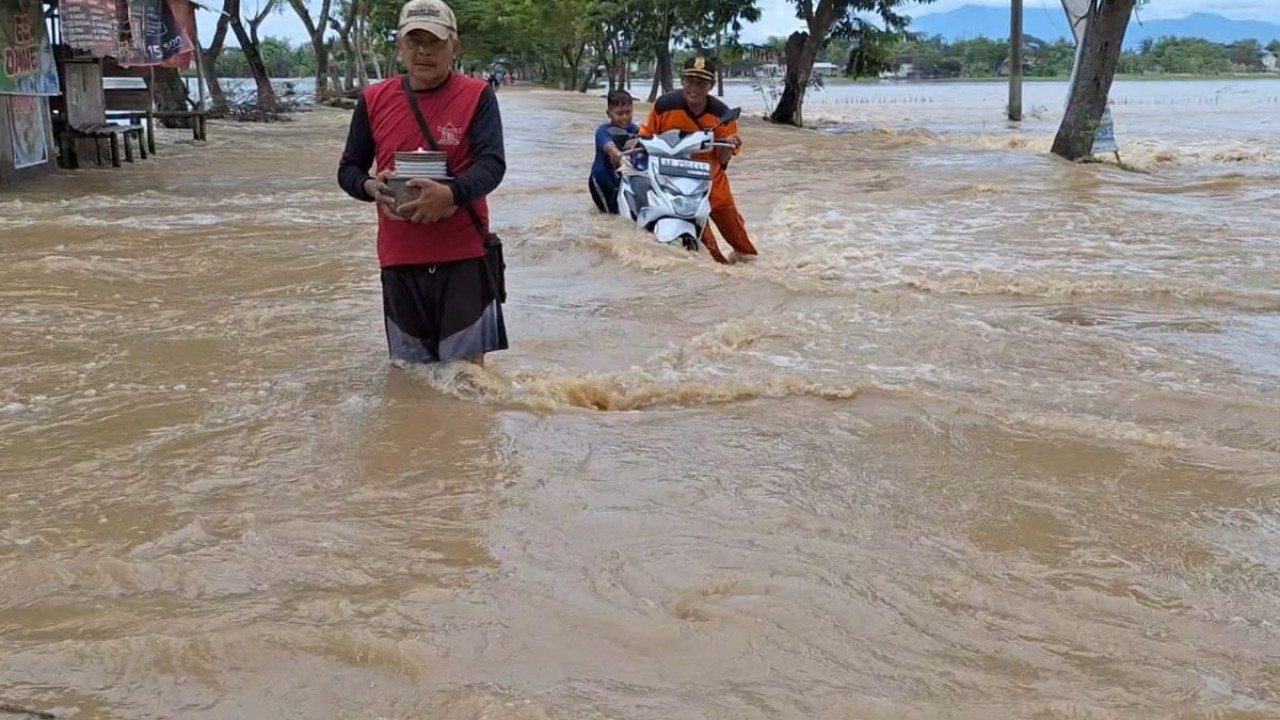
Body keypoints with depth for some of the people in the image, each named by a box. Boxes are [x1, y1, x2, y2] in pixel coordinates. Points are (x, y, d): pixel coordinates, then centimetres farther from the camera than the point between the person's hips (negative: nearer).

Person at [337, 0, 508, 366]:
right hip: (399, 259, 3)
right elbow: (348, 169, 11)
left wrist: (452, 193, -33)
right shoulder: (373, 100, 5)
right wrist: (370, 188, -12)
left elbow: (492, 165, -14)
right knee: (410, 369, 14)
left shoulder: (477, 96, -4)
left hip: (464, 256, -3)